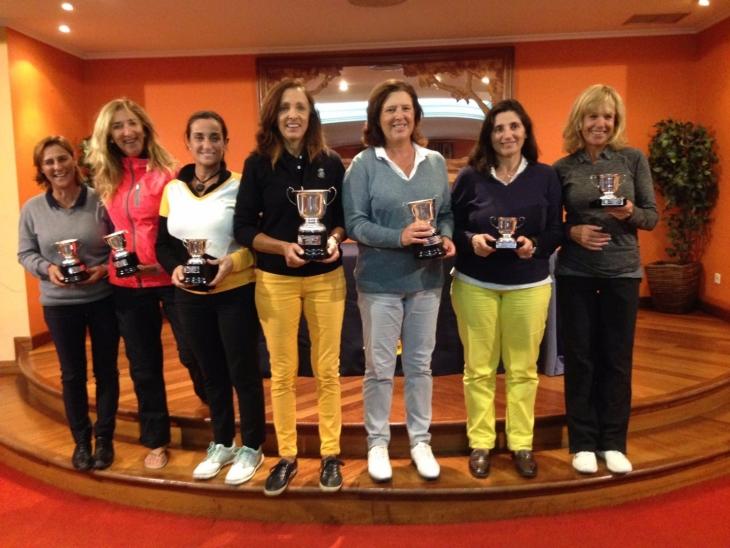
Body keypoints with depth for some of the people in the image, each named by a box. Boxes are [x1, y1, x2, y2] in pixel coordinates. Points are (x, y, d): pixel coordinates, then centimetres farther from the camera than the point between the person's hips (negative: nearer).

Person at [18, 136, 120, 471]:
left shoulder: (100, 200, -7)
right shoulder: (32, 208, -1)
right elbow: (25, 254, 5)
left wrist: (105, 268, -18)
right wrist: (47, 268, -14)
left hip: (103, 299, -1)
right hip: (59, 304, 2)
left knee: (106, 370, 9)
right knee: (72, 374, 12)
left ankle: (104, 438, 26)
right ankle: (81, 440, 29)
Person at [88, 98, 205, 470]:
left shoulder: (166, 172, -7)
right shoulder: (106, 179, 7)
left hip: (169, 279, -4)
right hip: (126, 283, 5)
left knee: (191, 351, 3)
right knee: (143, 365, 13)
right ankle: (156, 440, 29)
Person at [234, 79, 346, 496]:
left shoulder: (331, 162, 1)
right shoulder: (258, 164, -3)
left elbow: (346, 216, 7)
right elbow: (243, 227, -4)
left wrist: (334, 238, -14)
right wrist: (283, 247, -19)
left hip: (326, 278, 1)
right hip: (275, 280, -1)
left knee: (327, 369, 8)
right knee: (283, 372, 8)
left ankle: (331, 455, 25)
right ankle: (286, 457, 25)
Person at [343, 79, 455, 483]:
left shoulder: (435, 162, 6)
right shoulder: (363, 164, -7)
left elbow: (446, 213, 10)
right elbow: (354, 223, -11)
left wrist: (447, 238, -12)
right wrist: (399, 237, -24)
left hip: (426, 279, 4)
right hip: (380, 282, -3)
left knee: (420, 364, 14)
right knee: (380, 368, 8)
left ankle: (420, 440, 30)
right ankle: (377, 443, 26)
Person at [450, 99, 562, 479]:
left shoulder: (545, 176, 2)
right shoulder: (470, 176, -2)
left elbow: (557, 230, 3)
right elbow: (450, 225, 1)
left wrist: (535, 244, -16)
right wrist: (471, 240, -18)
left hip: (529, 285, 1)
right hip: (475, 284, -1)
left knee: (523, 369, 10)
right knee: (478, 368, 6)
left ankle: (521, 443, 27)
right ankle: (480, 443, 22)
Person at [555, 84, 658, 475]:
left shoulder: (634, 159, 1)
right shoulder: (562, 168, 1)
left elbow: (652, 216, 1)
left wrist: (630, 213, -19)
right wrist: (573, 232, -15)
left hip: (622, 271, 1)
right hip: (575, 273, 0)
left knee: (617, 358, 7)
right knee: (579, 357, 5)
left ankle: (613, 442, 23)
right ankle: (583, 442, 19)